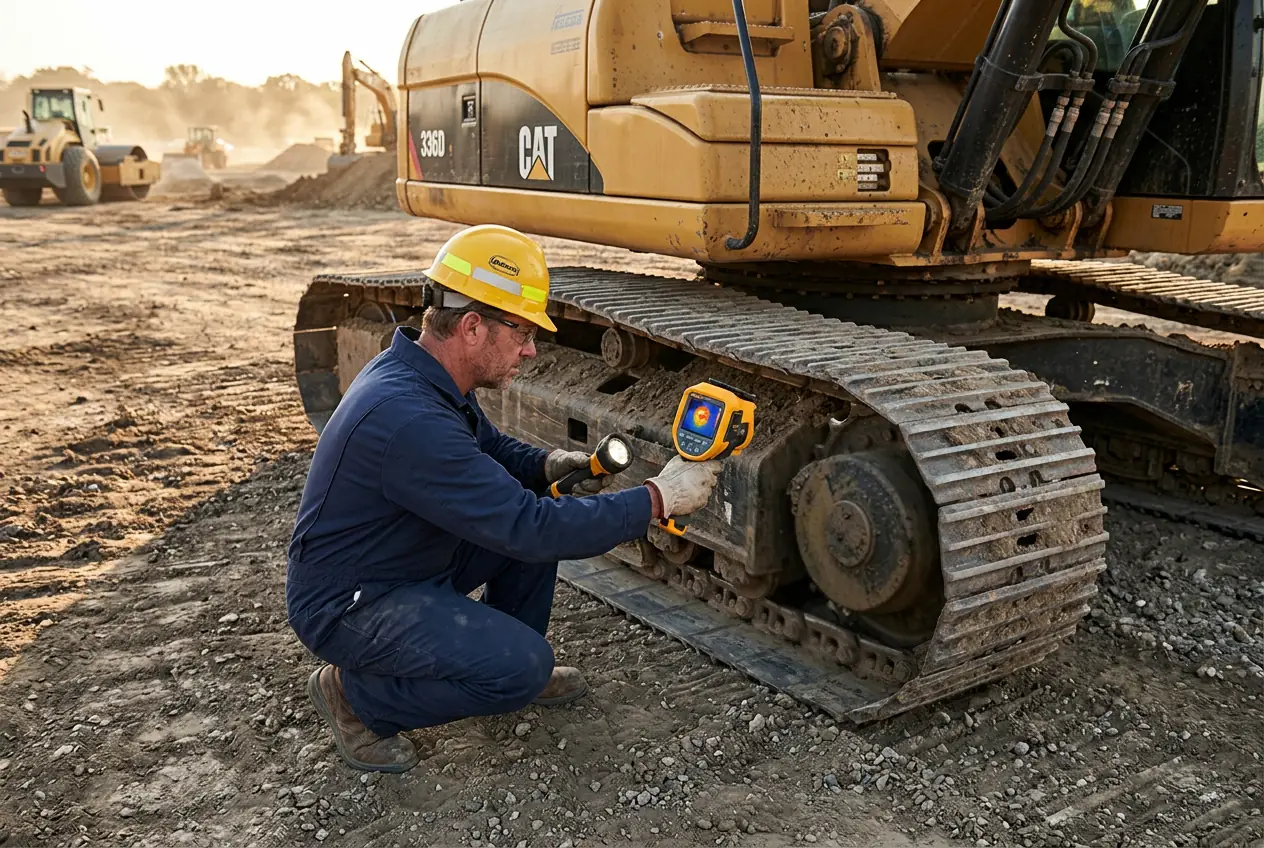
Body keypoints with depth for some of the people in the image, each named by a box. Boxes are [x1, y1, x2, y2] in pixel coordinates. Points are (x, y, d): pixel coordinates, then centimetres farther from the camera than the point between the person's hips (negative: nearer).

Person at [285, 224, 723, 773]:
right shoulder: (408, 418, -34)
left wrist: (545, 465, -7)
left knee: (540, 508, 3)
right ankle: (355, 696, -2)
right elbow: (527, 529, -33)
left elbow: (489, 446, 16)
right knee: (523, 666, -22)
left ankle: (515, 671, 18)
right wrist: (657, 500, -27)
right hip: (345, 605, -9)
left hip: (412, 561, 10)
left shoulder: (419, 371, -3)